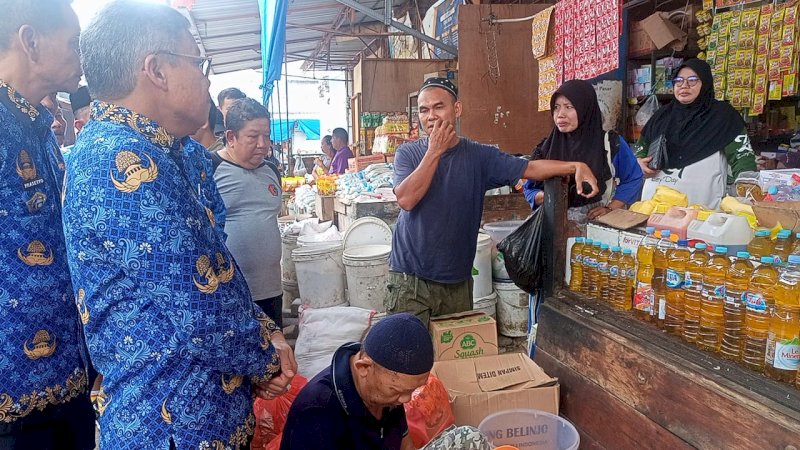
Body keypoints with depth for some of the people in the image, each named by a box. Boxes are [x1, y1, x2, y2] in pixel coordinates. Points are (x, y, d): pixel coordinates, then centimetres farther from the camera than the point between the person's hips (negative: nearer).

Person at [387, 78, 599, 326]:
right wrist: (435, 150, -15)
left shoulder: (479, 156, 2)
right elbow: (406, 199, -17)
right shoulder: (408, 153, -1)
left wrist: (576, 166, -20)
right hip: (410, 280, -2)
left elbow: (530, 168, -5)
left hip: (457, 282, 2)